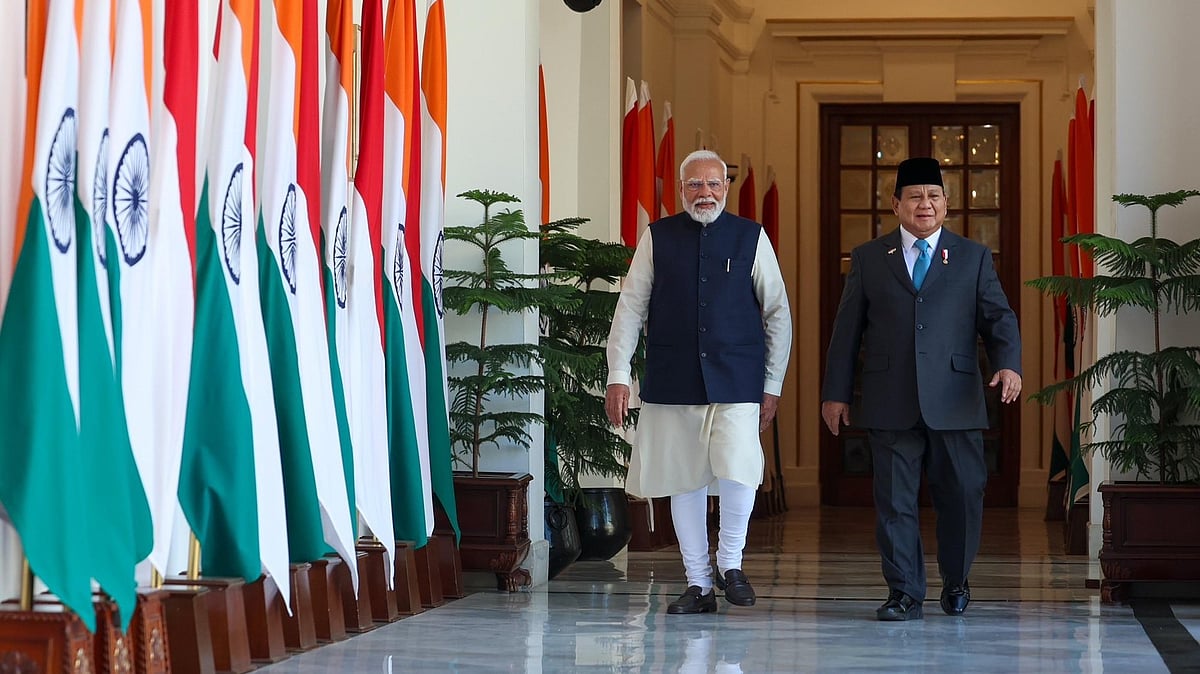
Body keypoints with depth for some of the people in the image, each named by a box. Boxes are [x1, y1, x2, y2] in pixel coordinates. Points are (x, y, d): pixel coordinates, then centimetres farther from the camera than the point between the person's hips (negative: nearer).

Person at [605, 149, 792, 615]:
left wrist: (772, 384, 4)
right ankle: (698, 584, 17)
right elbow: (630, 309, 7)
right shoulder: (658, 238, 6)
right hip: (671, 381, 1)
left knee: (737, 473, -17)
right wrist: (618, 376, -1)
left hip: (736, 382, -1)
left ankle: (730, 561, 7)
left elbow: (778, 313, 8)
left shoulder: (751, 238, 5)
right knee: (684, 482, 6)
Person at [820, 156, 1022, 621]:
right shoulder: (868, 259, 12)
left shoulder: (974, 258, 12)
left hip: (955, 403, 0)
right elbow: (847, 330, 11)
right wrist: (836, 392, 6)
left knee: (962, 496, 4)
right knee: (894, 502, 0)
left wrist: (1008, 364, -15)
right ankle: (905, 594, 7)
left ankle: (956, 582, 25)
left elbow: (998, 317, 4)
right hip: (890, 404, 0)